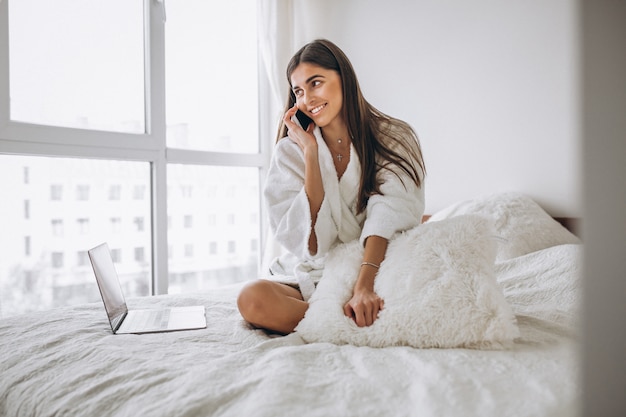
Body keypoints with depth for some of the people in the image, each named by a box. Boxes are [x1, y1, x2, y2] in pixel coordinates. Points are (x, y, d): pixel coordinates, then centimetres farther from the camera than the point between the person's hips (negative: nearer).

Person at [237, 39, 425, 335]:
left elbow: (387, 216, -19)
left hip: (379, 272, -1)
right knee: (253, 298, -29)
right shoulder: (290, 151, 0)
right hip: (313, 276, 2)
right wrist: (310, 152, -13)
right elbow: (309, 245, -11)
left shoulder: (394, 139, -2)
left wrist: (365, 285, -37)